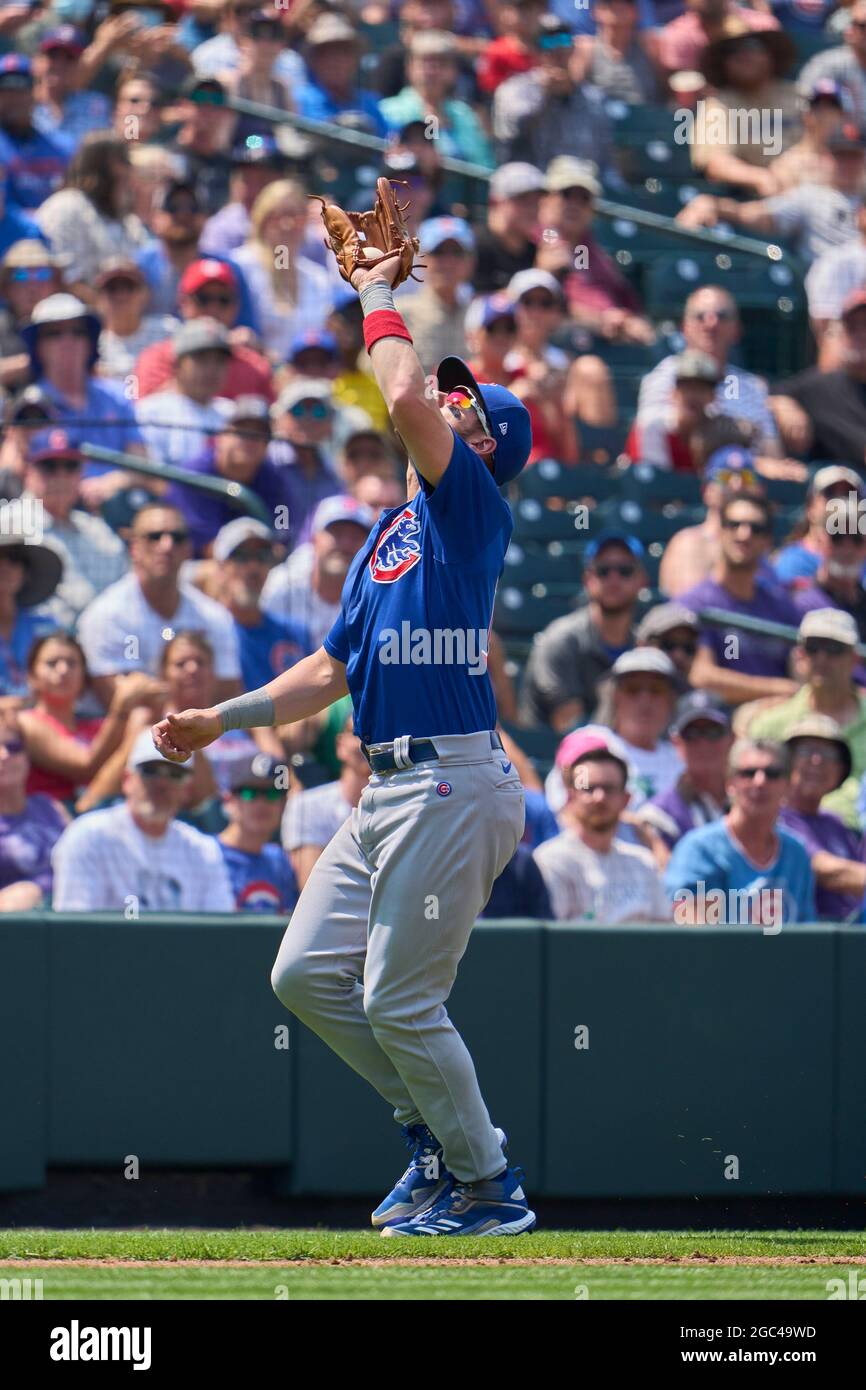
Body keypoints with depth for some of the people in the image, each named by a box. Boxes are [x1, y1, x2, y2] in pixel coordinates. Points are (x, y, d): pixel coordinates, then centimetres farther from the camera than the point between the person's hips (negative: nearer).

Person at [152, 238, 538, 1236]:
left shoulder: (472, 504, -5)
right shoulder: (390, 533, 21)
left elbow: (405, 401, -22)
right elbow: (329, 670, 26)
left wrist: (379, 303, -6)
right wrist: (223, 719, 19)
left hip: (453, 785, -9)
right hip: (388, 789, 9)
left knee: (399, 1001, -8)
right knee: (306, 974, 10)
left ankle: (491, 1188, 5)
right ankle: (438, 1132, 21)